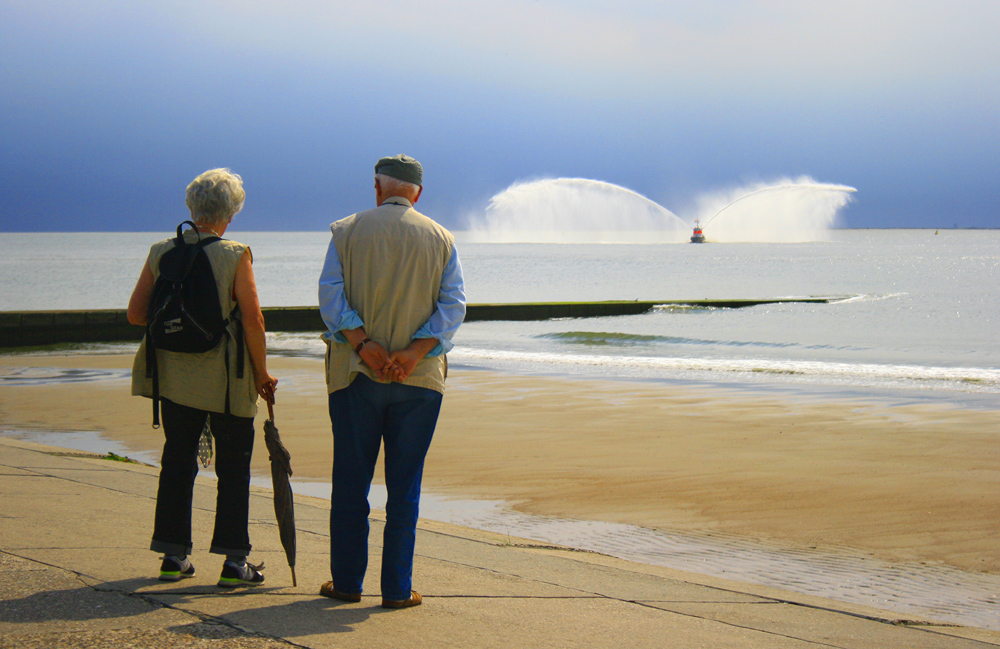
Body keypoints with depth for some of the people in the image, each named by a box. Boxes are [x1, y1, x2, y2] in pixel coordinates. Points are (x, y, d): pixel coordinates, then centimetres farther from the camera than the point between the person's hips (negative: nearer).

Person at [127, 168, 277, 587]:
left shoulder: (160, 253, 0)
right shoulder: (235, 256, -11)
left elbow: (135, 313, 2)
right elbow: (253, 321, -13)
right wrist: (262, 375, -2)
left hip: (174, 376, 4)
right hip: (225, 380, -4)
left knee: (177, 462, 14)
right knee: (233, 467, 5)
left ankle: (173, 556, 17)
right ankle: (233, 561, 4)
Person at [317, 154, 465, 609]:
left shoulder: (346, 232, 4)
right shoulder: (441, 239, 6)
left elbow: (331, 299, -8)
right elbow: (453, 306, -5)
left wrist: (365, 346, -14)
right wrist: (414, 353, -12)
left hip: (355, 375, 0)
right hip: (420, 381, 0)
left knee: (350, 482, 8)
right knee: (404, 486, 4)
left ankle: (346, 581, 13)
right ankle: (397, 589, 5)